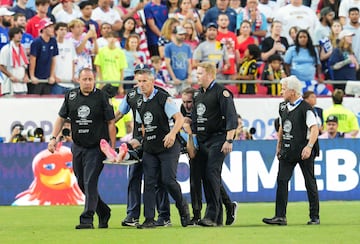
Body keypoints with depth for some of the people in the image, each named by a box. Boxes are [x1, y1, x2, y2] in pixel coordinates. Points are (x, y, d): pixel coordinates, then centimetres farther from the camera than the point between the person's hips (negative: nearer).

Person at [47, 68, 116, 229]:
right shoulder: (70, 96, 5)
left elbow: (111, 123, -2)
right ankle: (103, 213, 28)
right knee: (82, 184, 11)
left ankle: (87, 219, -15)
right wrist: (53, 138, 0)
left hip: (96, 148, -5)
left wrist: (112, 148, -5)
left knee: (90, 182, -14)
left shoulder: (101, 97, -5)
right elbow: (61, 118, 13)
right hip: (78, 147, 5)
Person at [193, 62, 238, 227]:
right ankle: (218, 218, 9)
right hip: (202, 141, 8)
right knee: (205, 177, 5)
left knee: (212, 175, -17)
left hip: (217, 139, -8)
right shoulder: (199, 95, 18)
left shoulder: (221, 93, -7)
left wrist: (229, 140, -19)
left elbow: (231, 118, -13)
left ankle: (212, 216, -18)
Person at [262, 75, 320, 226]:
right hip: (287, 150, 6)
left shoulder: (305, 108, -12)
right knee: (281, 180, -6)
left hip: (304, 151, -6)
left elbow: (314, 129, -17)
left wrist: (309, 146, -28)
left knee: (310, 183, 3)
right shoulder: (283, 107, 11)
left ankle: (315, 217, 11)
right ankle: (280, 216, -9)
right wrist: (279, 145, 23)